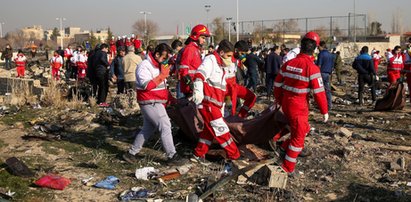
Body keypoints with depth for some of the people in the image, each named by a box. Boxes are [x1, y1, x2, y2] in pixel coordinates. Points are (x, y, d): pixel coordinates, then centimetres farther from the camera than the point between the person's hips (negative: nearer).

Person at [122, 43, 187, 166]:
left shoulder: (159, 66, 16)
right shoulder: (145, 66, -16)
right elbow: (147, 85, -26)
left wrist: (170, 97, 12)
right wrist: (162, 75, -22)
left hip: (157, 102, 10)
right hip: (149, 103, -10)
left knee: (148, 129, 14)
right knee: (165, 126, -11)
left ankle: (131, 153, 23)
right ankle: (172, 156, -6)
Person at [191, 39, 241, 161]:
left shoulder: (220, 65, 23)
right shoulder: (210, 60, -8)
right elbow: (200, 74, -25)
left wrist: (221, 105, 35)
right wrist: (198, 91, -41)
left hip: (214, 104, 10)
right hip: (207, 102, -10)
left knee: (209, 130, 14)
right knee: (220, 128, -5)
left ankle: (198, 155, 22)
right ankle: (233, 154, 2)